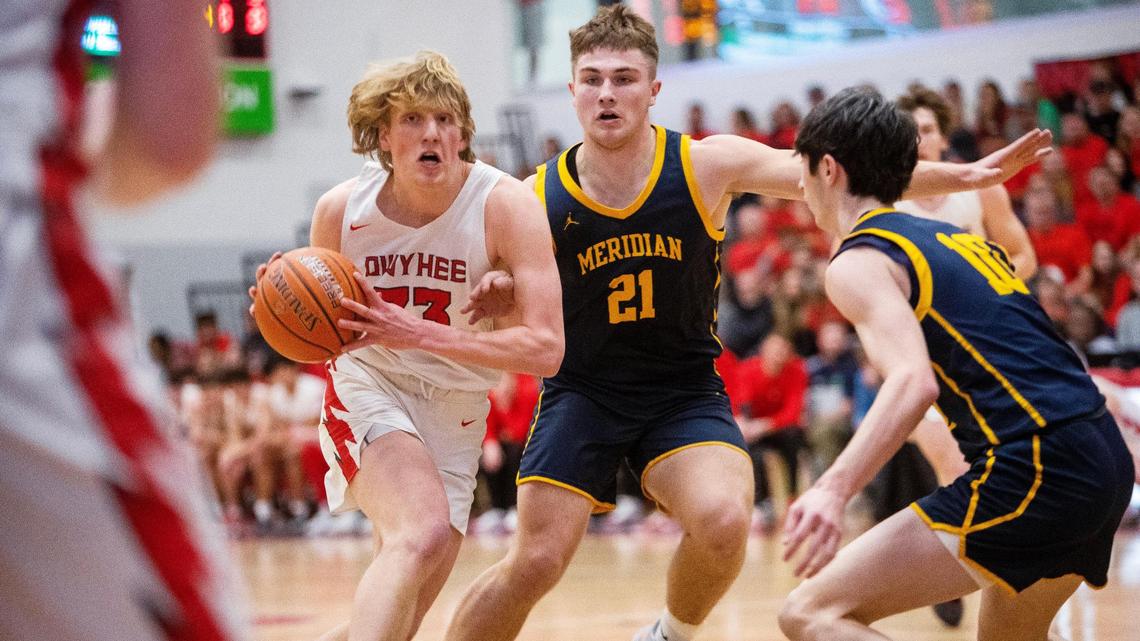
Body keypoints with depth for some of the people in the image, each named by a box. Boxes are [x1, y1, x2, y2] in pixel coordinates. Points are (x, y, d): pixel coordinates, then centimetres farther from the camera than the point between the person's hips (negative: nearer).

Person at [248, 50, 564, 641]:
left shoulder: (507, 205, -17)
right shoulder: (340, 209, -10)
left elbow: (545, 349, -24)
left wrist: (418, 333, -33)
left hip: (455, 414, 2)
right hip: (368, 389, -2)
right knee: (423, 534, -33)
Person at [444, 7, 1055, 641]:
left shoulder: (707, 164, -9)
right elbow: (512, 325, 6)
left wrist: (964, 175, -18)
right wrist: (495, 297, -18)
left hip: (686, 392, 0)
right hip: (581, 393, 0)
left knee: (724, 523, -26)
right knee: (535, 562, -13)